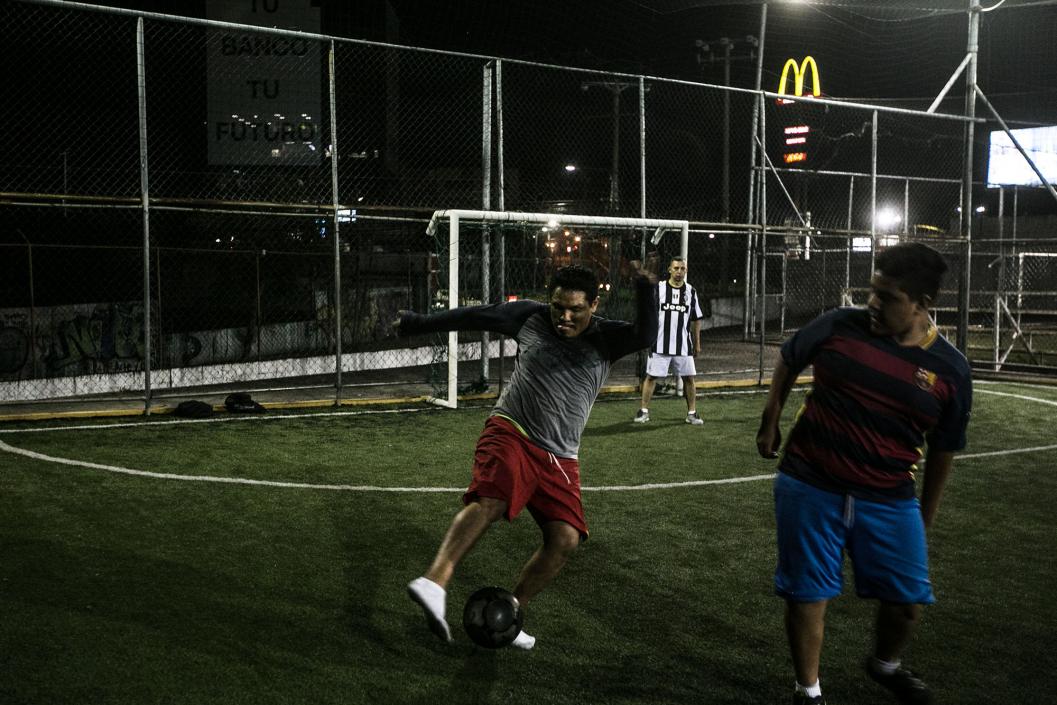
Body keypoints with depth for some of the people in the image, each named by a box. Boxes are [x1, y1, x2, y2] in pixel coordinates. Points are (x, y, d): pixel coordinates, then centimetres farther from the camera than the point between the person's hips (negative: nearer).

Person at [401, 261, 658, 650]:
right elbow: (475, 315, 15)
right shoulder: (529, 316, 4)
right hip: (510, 433, -3)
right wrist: (421, 323, 21)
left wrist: (644, 293, -38)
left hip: (558, 458, 3)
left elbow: (645, 336, -19)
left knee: (565, 539, -9)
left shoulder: (606, 338, 1)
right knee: (489, 501, -31)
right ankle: (434, 582, -45)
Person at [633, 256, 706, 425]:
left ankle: (692, 413, 14)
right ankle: (644, 411, 12)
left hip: (683, 345, 2)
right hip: (660, 344, -2)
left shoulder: (691, 291, 6)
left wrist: (697, 342, 10)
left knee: (689, 378, 3)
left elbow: (696, 319, 12)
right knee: (651, 376, 1)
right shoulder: (658, 288, -1)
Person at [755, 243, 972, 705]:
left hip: (890, 501, 2)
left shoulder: (950, 370, -7)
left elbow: (943, 449, 6)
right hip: (809, 488, -1)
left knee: (908, 598, 7)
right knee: (807, 595, 3)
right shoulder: (838, 326, -11)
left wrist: (927, 513, 13)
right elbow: (788, 361, 9)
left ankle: (885, 665, 40)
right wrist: (770, 424, 12)